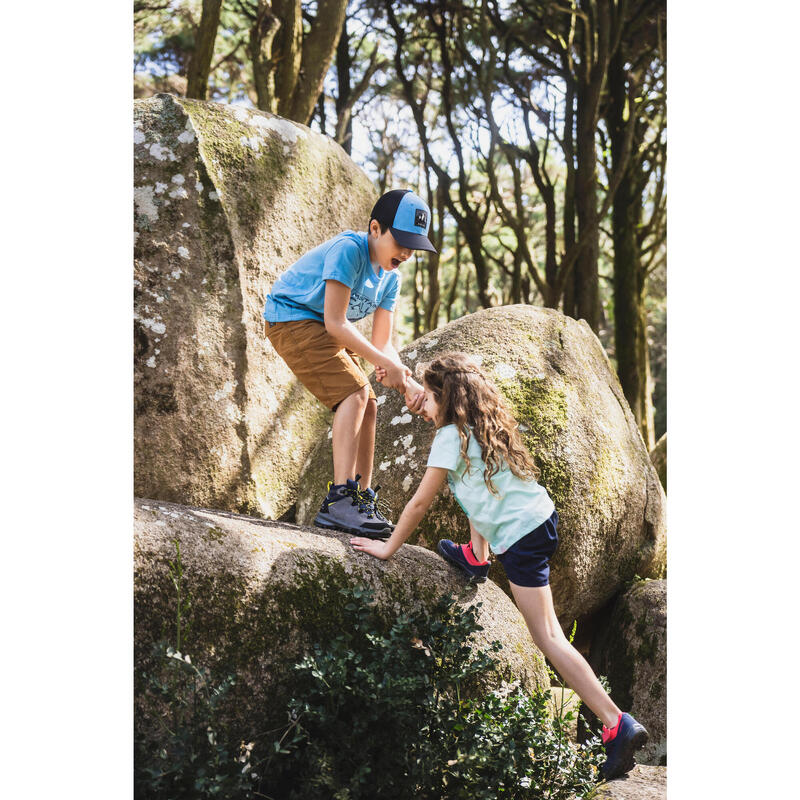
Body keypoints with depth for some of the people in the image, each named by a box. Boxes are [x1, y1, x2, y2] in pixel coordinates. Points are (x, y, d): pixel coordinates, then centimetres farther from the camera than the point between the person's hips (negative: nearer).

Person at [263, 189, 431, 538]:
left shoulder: (390, 278, 2)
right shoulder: (348, 249, -24)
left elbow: (382, 343, 0)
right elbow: (335, 322, -27)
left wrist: (408, 382, -19)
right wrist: (384, 363, -29)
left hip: (328, 332, 9)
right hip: (291, 318, -9)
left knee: (368, 406, 3)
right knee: (355, 393, -22)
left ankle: (363, 502, 8)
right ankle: (339, 499, -28)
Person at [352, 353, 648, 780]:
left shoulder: (451, 437, -10)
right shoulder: (486, 424, 12)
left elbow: (419, 503, -7)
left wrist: (388, 548, 2)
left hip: (522, 538, -9)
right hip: (542, 516, 9)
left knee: (548, 637, -8)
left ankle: (618, 725, -13)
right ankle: (476, 557, 50)